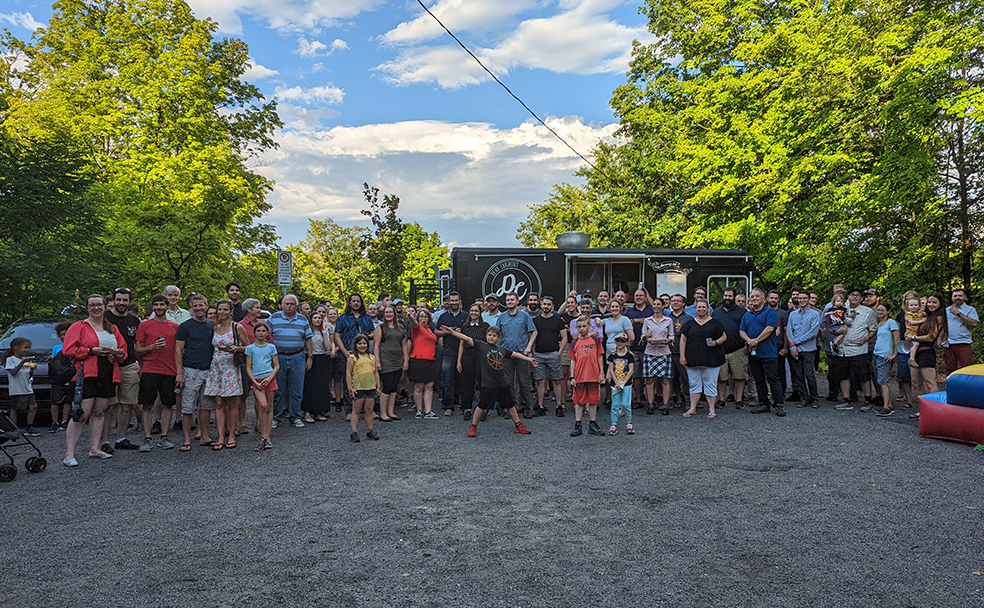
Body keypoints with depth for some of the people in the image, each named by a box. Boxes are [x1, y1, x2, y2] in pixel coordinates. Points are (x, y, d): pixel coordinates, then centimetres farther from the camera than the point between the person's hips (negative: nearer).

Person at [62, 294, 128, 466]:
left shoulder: (113, 329, 19)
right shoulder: (79, 326, 3)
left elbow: (123, 349, 20)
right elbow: (69, 350, -6)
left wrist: (117, 353, -3)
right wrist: (92, 351, -17)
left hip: (107, 375, 5)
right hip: (86, 375, -5)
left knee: (99, 413, 10)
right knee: (81, 415, -10)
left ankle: (94, 449, 18)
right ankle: (69, 455, -5)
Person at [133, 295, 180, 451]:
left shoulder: (175, 327, 11)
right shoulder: (144, 325, 5)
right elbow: (137, 350, 4)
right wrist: (153, 347, -13)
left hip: (170, 371, 2)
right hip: (149, 370, -2)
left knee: (168, 404, 4)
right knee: (147, 405, -2)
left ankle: (164, 437, 13)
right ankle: (147, 439, 5)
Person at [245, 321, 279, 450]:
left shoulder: (271, 347, 6)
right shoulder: (250, 348, 4)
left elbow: (277, 366, 6)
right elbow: (248, 368, 4)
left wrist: (269, 378, -9)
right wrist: (255, 382, -7)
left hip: (270, 380, 1)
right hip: (257, 380, -1)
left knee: (269, 407, 2)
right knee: (263, 405, -16)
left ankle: (267, 436, 8)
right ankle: (263, 436, -8)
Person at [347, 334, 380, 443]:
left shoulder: (372, 357, 11)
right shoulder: (352, 358, -3)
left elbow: (376, 372, 16)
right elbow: (348, 373, -6)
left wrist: (378, 386, 13)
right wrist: (350, 387, -10)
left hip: (371, 387, 4)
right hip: (358, 388, -4)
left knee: (369, 410, 9)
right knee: (356, 410, 3)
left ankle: (369, 431, 18)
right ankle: (354, 433, 8)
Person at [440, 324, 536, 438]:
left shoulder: (502, 349, 11)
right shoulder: (481, 346, -1)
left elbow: (514, 354, 24)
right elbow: (467, 339, -10)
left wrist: (528, 359, 30)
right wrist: (452, 332, -19)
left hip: (504, 384, 4)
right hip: (488, 385, -4)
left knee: (510, 405, 14)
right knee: (482, 406, 2)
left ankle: (518, 425, 28)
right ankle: (473, 426, 18)